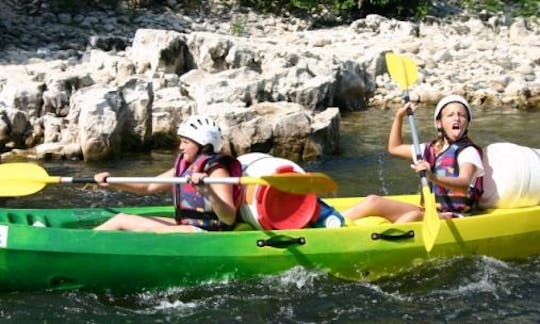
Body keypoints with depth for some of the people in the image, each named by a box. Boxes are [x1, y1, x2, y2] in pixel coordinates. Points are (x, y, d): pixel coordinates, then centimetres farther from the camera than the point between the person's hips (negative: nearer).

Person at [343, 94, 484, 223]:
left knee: (413, 216, -37)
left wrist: (433, 178, -46)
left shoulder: (468, 151, -7)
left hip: (453, 216, -8)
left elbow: (464, 184, -28)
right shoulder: (432, 149, 15)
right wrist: (399, 116, 18)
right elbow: (394, 148, 30)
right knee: (374, 201, -6)